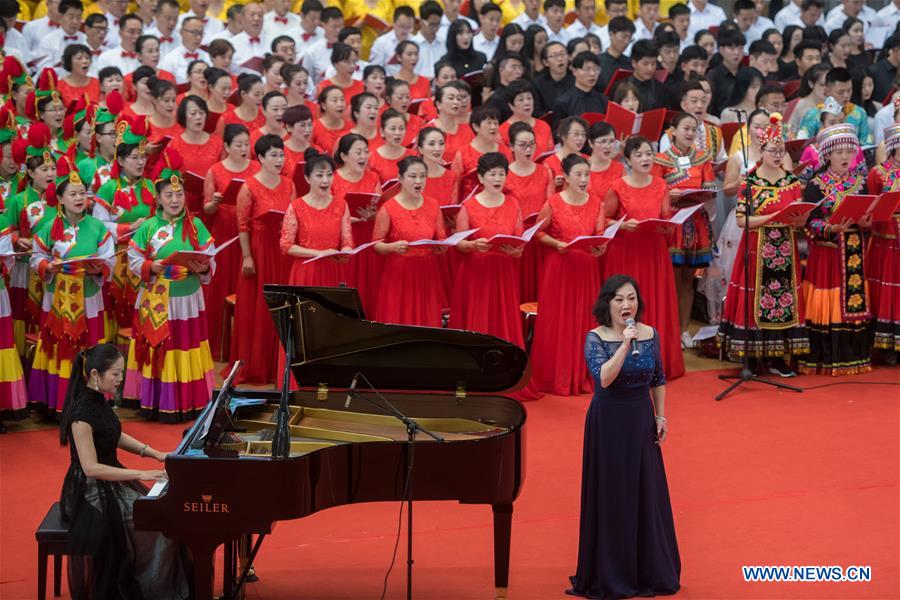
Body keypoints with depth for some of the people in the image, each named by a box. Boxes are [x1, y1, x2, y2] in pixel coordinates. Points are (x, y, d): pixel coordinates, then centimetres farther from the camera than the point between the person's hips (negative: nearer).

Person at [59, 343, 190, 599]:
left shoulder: (99, 401, 3)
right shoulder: (82, 413, -24)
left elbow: (115, 437, 19)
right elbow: (91, 468, -26)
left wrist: (155, 453, 7)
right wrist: (141, 474, -25)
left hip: (111, 482, 9)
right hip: (92, 493, -9)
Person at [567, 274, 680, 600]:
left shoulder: (650, 334, -1)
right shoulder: (596, 338, -13)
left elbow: (658, 380, 10)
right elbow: (603, 378, -27)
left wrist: (661, 417, 7)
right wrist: (625, 344, -32)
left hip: (641, 420, 4)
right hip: (608, 422, -4)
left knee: (647, 493, 9)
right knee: (611, 495, 1)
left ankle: (649, 569, 23)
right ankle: (611, 573, 12)